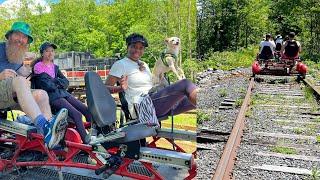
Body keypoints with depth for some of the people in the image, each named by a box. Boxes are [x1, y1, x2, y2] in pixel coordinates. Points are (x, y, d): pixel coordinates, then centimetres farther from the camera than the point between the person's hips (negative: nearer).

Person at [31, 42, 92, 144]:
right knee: (77, 114, -25)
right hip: (52, 97, -7)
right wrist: (59, 82, 3)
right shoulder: (39, 67, 1)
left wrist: (55, 81, -6)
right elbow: (47, 86, -11)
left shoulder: (54, 67, 22)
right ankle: (87, 142, -23)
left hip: (63, 93, 7)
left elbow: (66, 82, 11)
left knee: (87, 110, -10)